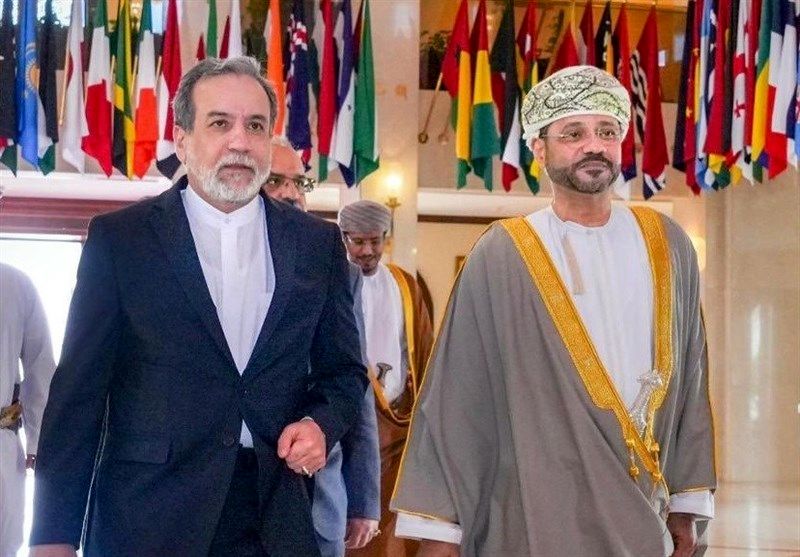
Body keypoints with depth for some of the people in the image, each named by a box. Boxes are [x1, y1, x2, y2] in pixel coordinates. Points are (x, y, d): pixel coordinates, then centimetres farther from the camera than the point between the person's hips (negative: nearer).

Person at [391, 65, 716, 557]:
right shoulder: (501, 257, -7)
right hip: (538, 516, -4)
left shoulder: (667, 247, 6)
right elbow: (456, 394, -7)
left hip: (642, 516, 4)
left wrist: (687, 503, 7)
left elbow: (688, 378, 9)